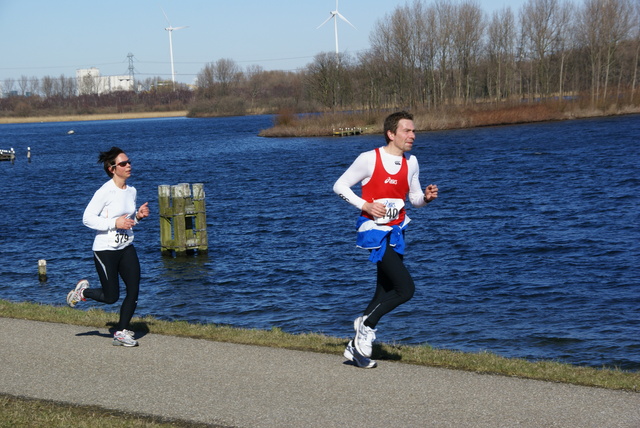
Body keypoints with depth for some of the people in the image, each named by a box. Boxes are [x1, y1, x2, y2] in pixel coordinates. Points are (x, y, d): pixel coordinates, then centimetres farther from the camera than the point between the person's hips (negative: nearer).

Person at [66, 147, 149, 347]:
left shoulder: (131, 191, 7)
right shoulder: (105, 192, -15)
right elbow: (87, 218, -17)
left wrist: (138, 216, -2)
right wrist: (115, 223, -24)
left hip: (127, 248, 6)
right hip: (105, 249, -6)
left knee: (134, 290, -3)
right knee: (111, 297, 0)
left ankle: (122, 332, 10)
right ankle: (83, 291, 29)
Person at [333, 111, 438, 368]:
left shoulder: (411, 162, 7)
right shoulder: (369, 159, -10)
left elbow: (414, 199, 15)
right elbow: (339, 186, -3)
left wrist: (426, 197, -8)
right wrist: (364, 205, -16)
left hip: (396, 232, 7)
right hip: (374, 231, -7)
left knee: (385, 294, 10)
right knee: (405, 289, -16)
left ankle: (356, 346, 22)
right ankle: (365, 325, 4)